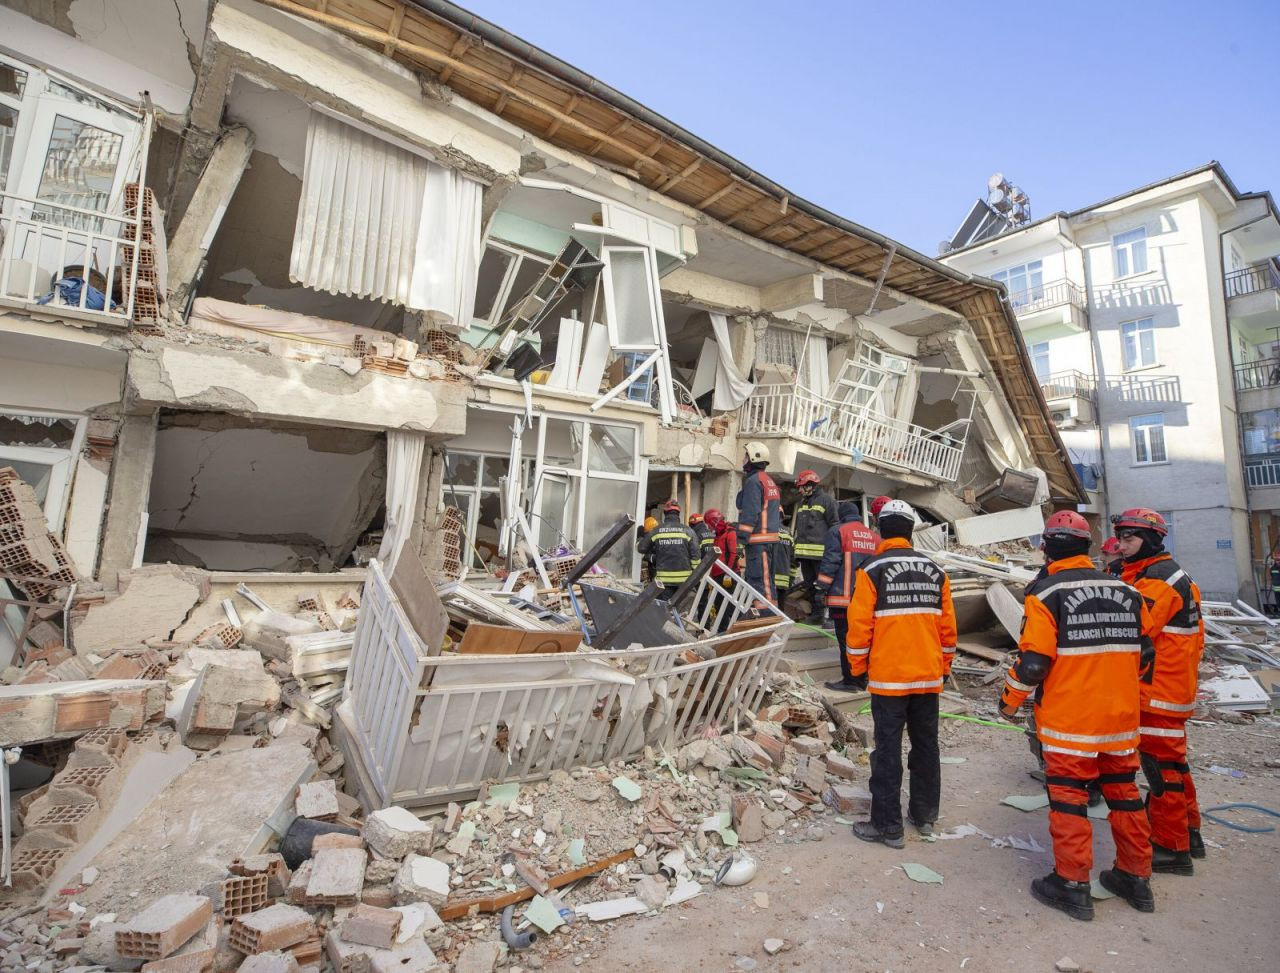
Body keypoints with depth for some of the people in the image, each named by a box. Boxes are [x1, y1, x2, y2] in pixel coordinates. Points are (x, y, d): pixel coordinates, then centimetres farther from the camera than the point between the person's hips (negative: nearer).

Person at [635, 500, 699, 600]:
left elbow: (641, 547, 10)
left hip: (664, 578, 0)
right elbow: (695, 554, -4)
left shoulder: (656, 531, 1)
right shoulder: (687, 531, 0)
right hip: (684, 578, 0)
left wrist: (639, 539, 32)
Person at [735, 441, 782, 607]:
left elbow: (750, 513, -18)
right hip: (770, 537, 10)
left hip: (758, 539, -10)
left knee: (759, 578, -10)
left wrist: (742, 536, -18)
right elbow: (778, 511, 23)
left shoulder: (753, 481, -11)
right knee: (766, 578, 15)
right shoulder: (770, 481, 21)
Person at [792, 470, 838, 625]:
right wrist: (796, 548, 21)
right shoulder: (803, 502, 22)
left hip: (820, 552, -8)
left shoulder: (825, 499, -2)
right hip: (804, 551, 8)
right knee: (809, 584, 11)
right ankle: (814, 613, 19)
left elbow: (834, 525, -6)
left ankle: (823, 614, -4)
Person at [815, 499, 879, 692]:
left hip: (844, 597, -6)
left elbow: (830, 562, -10)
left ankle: (849, 680, 2)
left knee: (846, 638, -1)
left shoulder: (837, 532, -4)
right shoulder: (875, 536, 14)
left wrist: (823, 587, -4)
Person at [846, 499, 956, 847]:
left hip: (888, 678, -5)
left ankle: (888, 825, 10)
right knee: (926, 746, 17)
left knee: (888, 751, 2)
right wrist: (944, 666, 21)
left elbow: (860, 625, -12)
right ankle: (925, 815, 30)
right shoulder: (936, 571, 4)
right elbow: (947, 626, 9)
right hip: (929, 677, 5)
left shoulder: (872, 570, -11)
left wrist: (857, 669, 0)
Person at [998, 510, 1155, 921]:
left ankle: (1072, 885, 10)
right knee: (1123, 792, 18)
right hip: (1121, 716, 6)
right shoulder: (1126, 592, 6)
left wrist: (1010, 700, -1)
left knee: (1068, 796, 4)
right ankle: (1136, 878, 30)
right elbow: (1143, 651, 14)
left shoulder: (1046, 593, -14)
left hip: (1068, 719, -6)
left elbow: (1033, 659, -16)